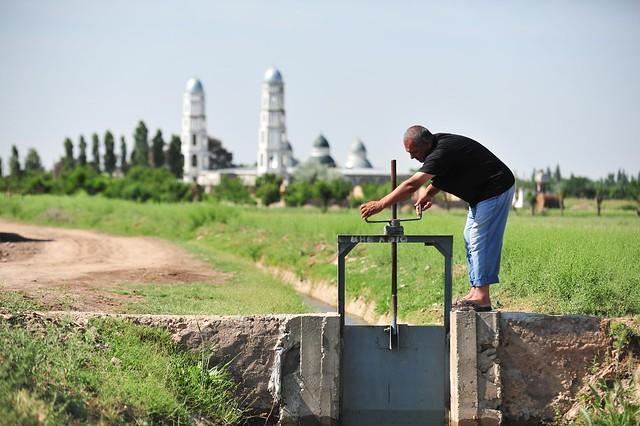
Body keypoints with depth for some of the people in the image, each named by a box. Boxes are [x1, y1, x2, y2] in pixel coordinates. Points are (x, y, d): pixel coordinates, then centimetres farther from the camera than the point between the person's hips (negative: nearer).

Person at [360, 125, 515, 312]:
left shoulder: (442, 153, -27)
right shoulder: (438, 143, 3)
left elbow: (411, 185, -32)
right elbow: (440, 176, 21)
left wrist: (380, 205, -30)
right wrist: (429, 193, 1)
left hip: (496, 190, -11)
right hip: (481, 195, 11)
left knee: (481, 241, -12)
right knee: (470, 239, 11)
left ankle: (482, 298, -12)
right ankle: (475, 292, 12)